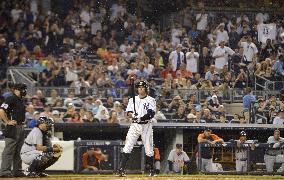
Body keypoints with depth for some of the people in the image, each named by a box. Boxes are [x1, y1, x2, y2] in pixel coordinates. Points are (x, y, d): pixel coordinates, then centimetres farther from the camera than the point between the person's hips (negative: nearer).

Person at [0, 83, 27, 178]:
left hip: (21, 127, 9)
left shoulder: (21, 101, 17)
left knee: (18, 151, 14)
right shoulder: (11, 99, -11)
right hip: (13, 127, -9)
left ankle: (17, 171, 20)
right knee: (9, 150, -9)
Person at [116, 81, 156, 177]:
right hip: (134, 125, 1)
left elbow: (152, 113, -10)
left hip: (146, 125, -1)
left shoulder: (151, 100, 4)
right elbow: (128, 113, 3)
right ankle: (121, 169, -13)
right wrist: (133, 115, -21)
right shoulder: (133, 100, 13)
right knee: (127, 147, -9)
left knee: (149, 149, 1)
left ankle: (151, 170, 15)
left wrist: (142, 118, -28)